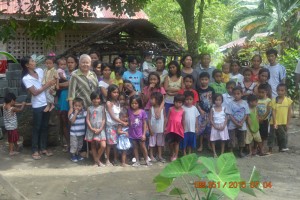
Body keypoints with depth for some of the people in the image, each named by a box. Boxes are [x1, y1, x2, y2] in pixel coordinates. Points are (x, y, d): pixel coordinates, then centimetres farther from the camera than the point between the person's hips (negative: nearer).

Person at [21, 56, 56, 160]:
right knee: (36, 128, 3)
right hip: (37, 106, -5)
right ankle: (35, 151, 13)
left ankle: (43, 148, 24)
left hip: (46, 103, 5)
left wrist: (52, 83, -6)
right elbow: (35, 92, -17)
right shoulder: (26, 78, -12)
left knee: (45, 127, 13)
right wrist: (48, 85, -17)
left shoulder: (40, 71, 4)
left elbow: (48, 79, 15)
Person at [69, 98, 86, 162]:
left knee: (80, 145, 18)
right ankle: (73, 156, 15)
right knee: (73, 145, 0)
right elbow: (72, 121, -22)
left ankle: (77, 154, 35)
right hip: (73, 133, -4)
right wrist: (75, 113, -24)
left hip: (81, 132, 4)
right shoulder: (72, 114, -11)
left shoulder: (84, 113, -2)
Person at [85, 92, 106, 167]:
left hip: (100, 129, -1)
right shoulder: (89, 108, 4)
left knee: (103, 146, -12)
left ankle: (97, 160, 7)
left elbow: (104, 119, 0)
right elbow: (87, 120, 1)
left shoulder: (102, 108, 1)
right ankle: (97, 161, 21)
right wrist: (92, 128, -12)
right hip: (91, 129, 1)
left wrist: (100, 129, -10)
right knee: (93, 146, 9)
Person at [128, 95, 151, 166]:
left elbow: (145, 124, -5)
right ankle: (137, 161, 23)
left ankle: (147, 160, 22)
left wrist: (144, 134, -7)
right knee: (135, 147, 12)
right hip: (132, 133, 2)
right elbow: (129, 121, 6)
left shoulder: (142, 112, -10)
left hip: (140, 134, -2)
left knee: (143, 147, 7)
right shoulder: (129, 111, -4)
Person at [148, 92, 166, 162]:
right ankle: (151, 156, 19)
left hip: (161, 129, 1)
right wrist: (150, 129, -11)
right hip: (153, 129, -1)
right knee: (152, 143, 8)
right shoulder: (151, 108, -7)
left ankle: (160, 156, 23)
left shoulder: (162, 108, -6)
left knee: (160, 143, 12)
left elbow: (165, 118, -1)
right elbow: (149, 119, -6)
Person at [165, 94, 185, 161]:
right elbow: (167, 118, 3)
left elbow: (183, 121, 7)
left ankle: (176, 156, 13)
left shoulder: (182, 111, -1)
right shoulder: (171, 109, -2)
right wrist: (166, 127, 2)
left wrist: (183, 129, 10)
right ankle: (172, 154, 25)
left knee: (176, 142, 7)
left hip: (178, 129, 0)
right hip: (171, 128, 0)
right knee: (170, 142, 4)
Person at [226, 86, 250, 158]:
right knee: (232, 139, 0)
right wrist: (236, 123, -15)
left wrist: (241, 122, -14)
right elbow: (230, 115, -7)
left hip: (242, 125, 2)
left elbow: (246, 114, -1)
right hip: (232, 125, -2)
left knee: (241, 139, 10)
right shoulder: (231, 104, -4)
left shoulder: (244, 103, 0)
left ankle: (241, 152, 24)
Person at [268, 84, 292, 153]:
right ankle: (270, 149, 16)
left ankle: (282, 147, 26)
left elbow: (289, 113, 1)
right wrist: (274, 123, -14)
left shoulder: (288, 100, -3)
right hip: (275, 123, -1)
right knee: (272, 136, 5)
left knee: (283, 136, 12)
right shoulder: (274, 100, -7)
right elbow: (273, 112, -8)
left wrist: (288, 123, -2)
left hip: (284, 123, 1)